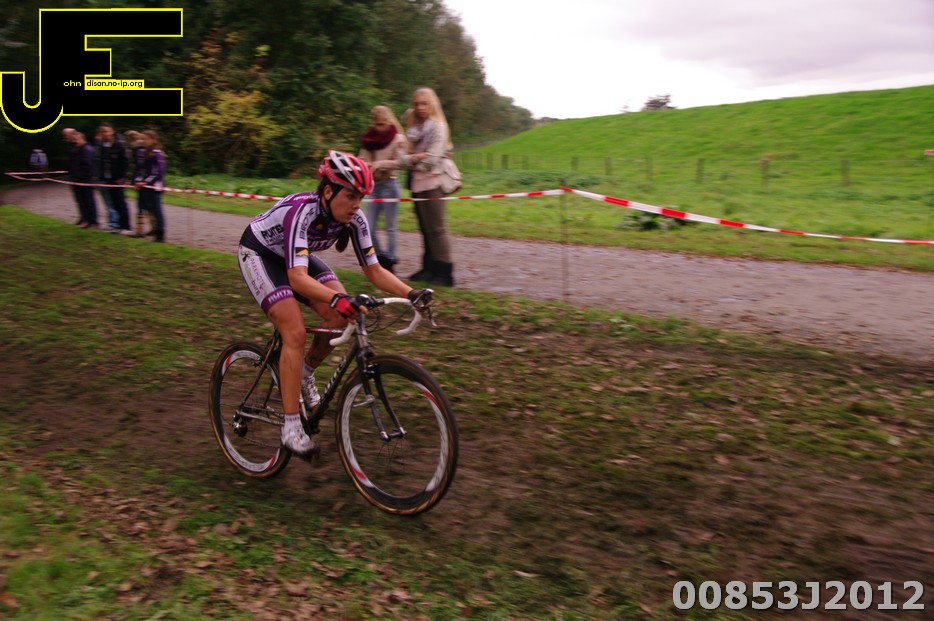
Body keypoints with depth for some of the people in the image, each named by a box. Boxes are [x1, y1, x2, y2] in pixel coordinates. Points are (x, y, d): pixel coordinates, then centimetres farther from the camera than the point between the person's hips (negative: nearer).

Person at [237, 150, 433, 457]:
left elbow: (374, 270, -15)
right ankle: (291, 427, -13)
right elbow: (297, 278, -48)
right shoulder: (301, 211, -38)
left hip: (296, 255, 6)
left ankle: (305, 374, 13)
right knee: (295, 331, -22)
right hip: (259, 253, -6)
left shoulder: (353, 219, -20)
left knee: (342, 317, -14)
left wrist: (411, 293, -30)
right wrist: (338, 299, -63)